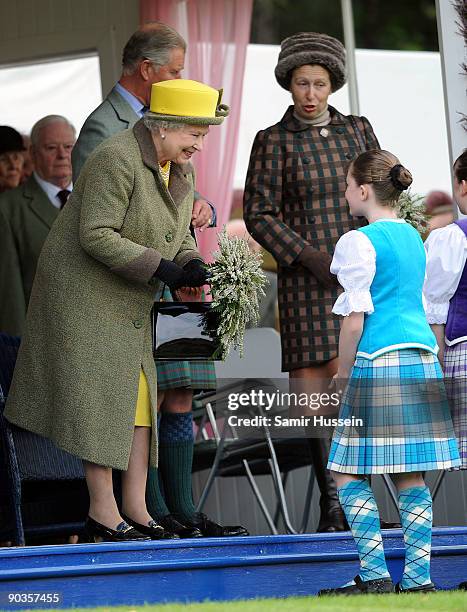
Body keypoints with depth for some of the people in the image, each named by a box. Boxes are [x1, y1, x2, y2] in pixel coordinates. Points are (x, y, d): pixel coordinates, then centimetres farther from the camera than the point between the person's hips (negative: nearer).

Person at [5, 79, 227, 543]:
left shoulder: (180, 173, 6)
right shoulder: (118, 161, -22)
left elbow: (178, 235, 12)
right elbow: (96, 235, -26)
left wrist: (190, 265, -11)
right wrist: (160, 268, -27)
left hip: (127, 302, 9)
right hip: (83, 290, -9)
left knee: (140, 395, 3)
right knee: (101, 396, -9)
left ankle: (135, 509, 4)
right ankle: (102, 511, -6)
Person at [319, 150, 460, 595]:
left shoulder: (359, 242, -8)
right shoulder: (413, 237, 16)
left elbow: (354, 320, -11)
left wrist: (343, 374, -1)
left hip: (377, 363, -8)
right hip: (422, 363, 8)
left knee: (349, 475, -2)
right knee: (411, 477, 6)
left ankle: (375, 575, -8)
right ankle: (416, 579, 4)